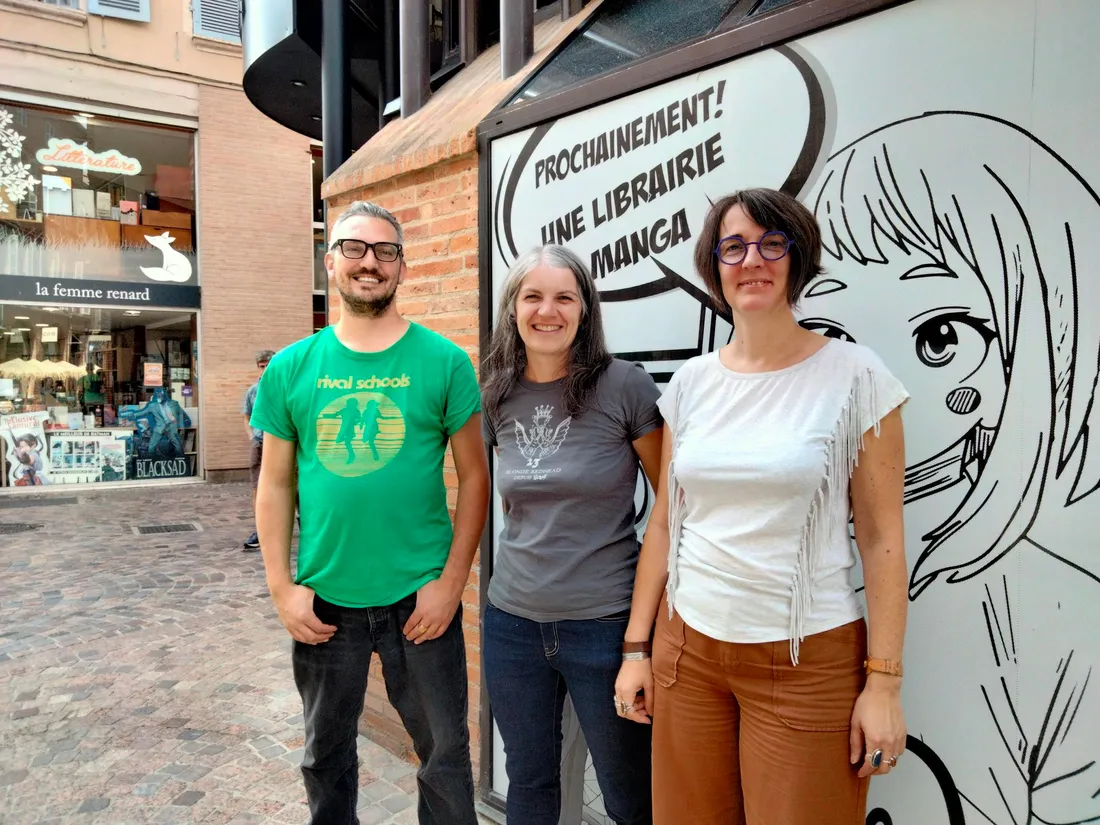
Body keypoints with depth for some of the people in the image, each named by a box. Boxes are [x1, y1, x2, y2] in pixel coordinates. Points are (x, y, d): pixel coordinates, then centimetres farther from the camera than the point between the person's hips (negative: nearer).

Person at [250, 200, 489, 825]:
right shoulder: (292, 368, 0)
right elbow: (275, 485, 4)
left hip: (421, 597, -2)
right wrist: (282, 587, -2)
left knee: (445, 754, 14)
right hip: (323, 601, 2)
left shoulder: (444, 362, -6)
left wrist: (451, 582, -9)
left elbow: (475, 476, -5)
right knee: (326, 755, 22)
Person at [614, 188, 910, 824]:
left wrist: (884, 681, -8)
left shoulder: (855, 376, -6)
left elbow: (882, 539, -6)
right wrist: (637, 647, 6)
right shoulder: (692, 382, 3)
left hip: (808, 658, -3)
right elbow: (664, 523, 7)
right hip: (688, 647, 4)